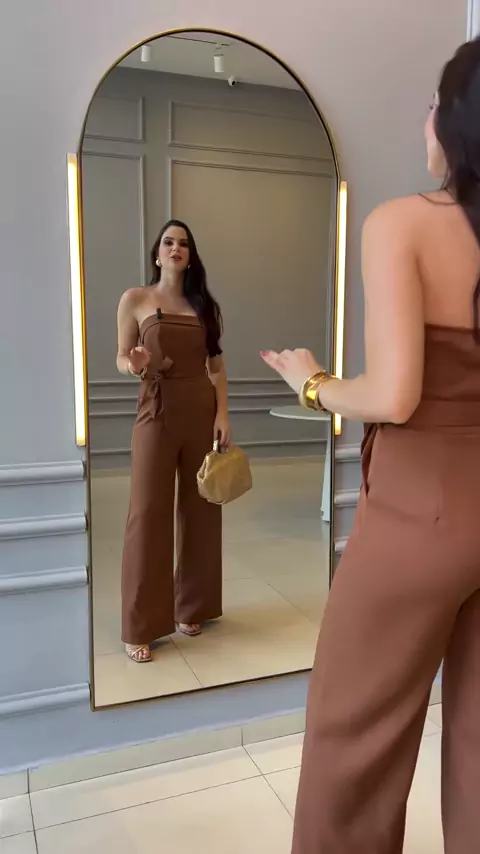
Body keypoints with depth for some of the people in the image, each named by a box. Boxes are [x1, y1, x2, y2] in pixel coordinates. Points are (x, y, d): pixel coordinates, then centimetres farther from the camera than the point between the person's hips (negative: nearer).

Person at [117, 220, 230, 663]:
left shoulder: (205, 304, 10)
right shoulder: (135, 300, 3)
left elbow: (217, 365, 9)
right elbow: (121, 358, 5)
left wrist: (223, 413, -2)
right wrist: (134, 365, -18)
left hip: (203, 411, 3)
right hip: (157, 412, -3)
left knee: (200, 510, 7)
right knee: (149, 514, -3)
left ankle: (191, 607, 24)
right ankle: (141, 626, 7)